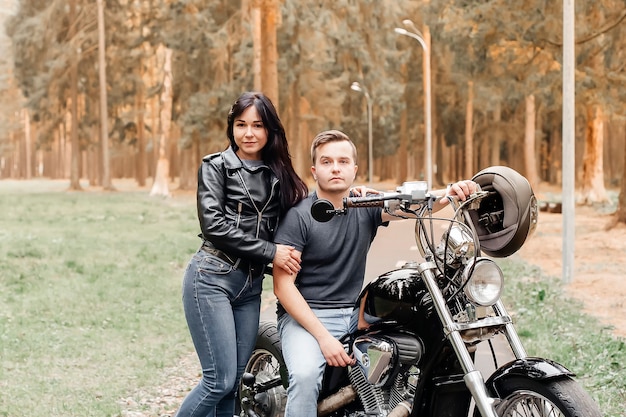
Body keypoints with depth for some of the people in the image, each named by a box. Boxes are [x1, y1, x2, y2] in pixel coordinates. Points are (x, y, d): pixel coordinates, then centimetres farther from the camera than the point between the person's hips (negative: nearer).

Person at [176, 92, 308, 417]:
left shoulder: (277, 174, 14)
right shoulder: (216, 166, -1)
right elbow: (213, 225, -11)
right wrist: (269, 251, -14)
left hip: (250, 284, 5)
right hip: (212, 279, -5)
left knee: (235, 382, 6)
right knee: (220, 380, -11)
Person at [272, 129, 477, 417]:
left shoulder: (367, 206, 4)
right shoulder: (298, 216, -8)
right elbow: (283, 285, -13)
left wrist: (449, 194, -38)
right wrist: (323, 337, -21)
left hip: (353, 314, 5)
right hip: (306, 315, -4)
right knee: (306, 375, -33)